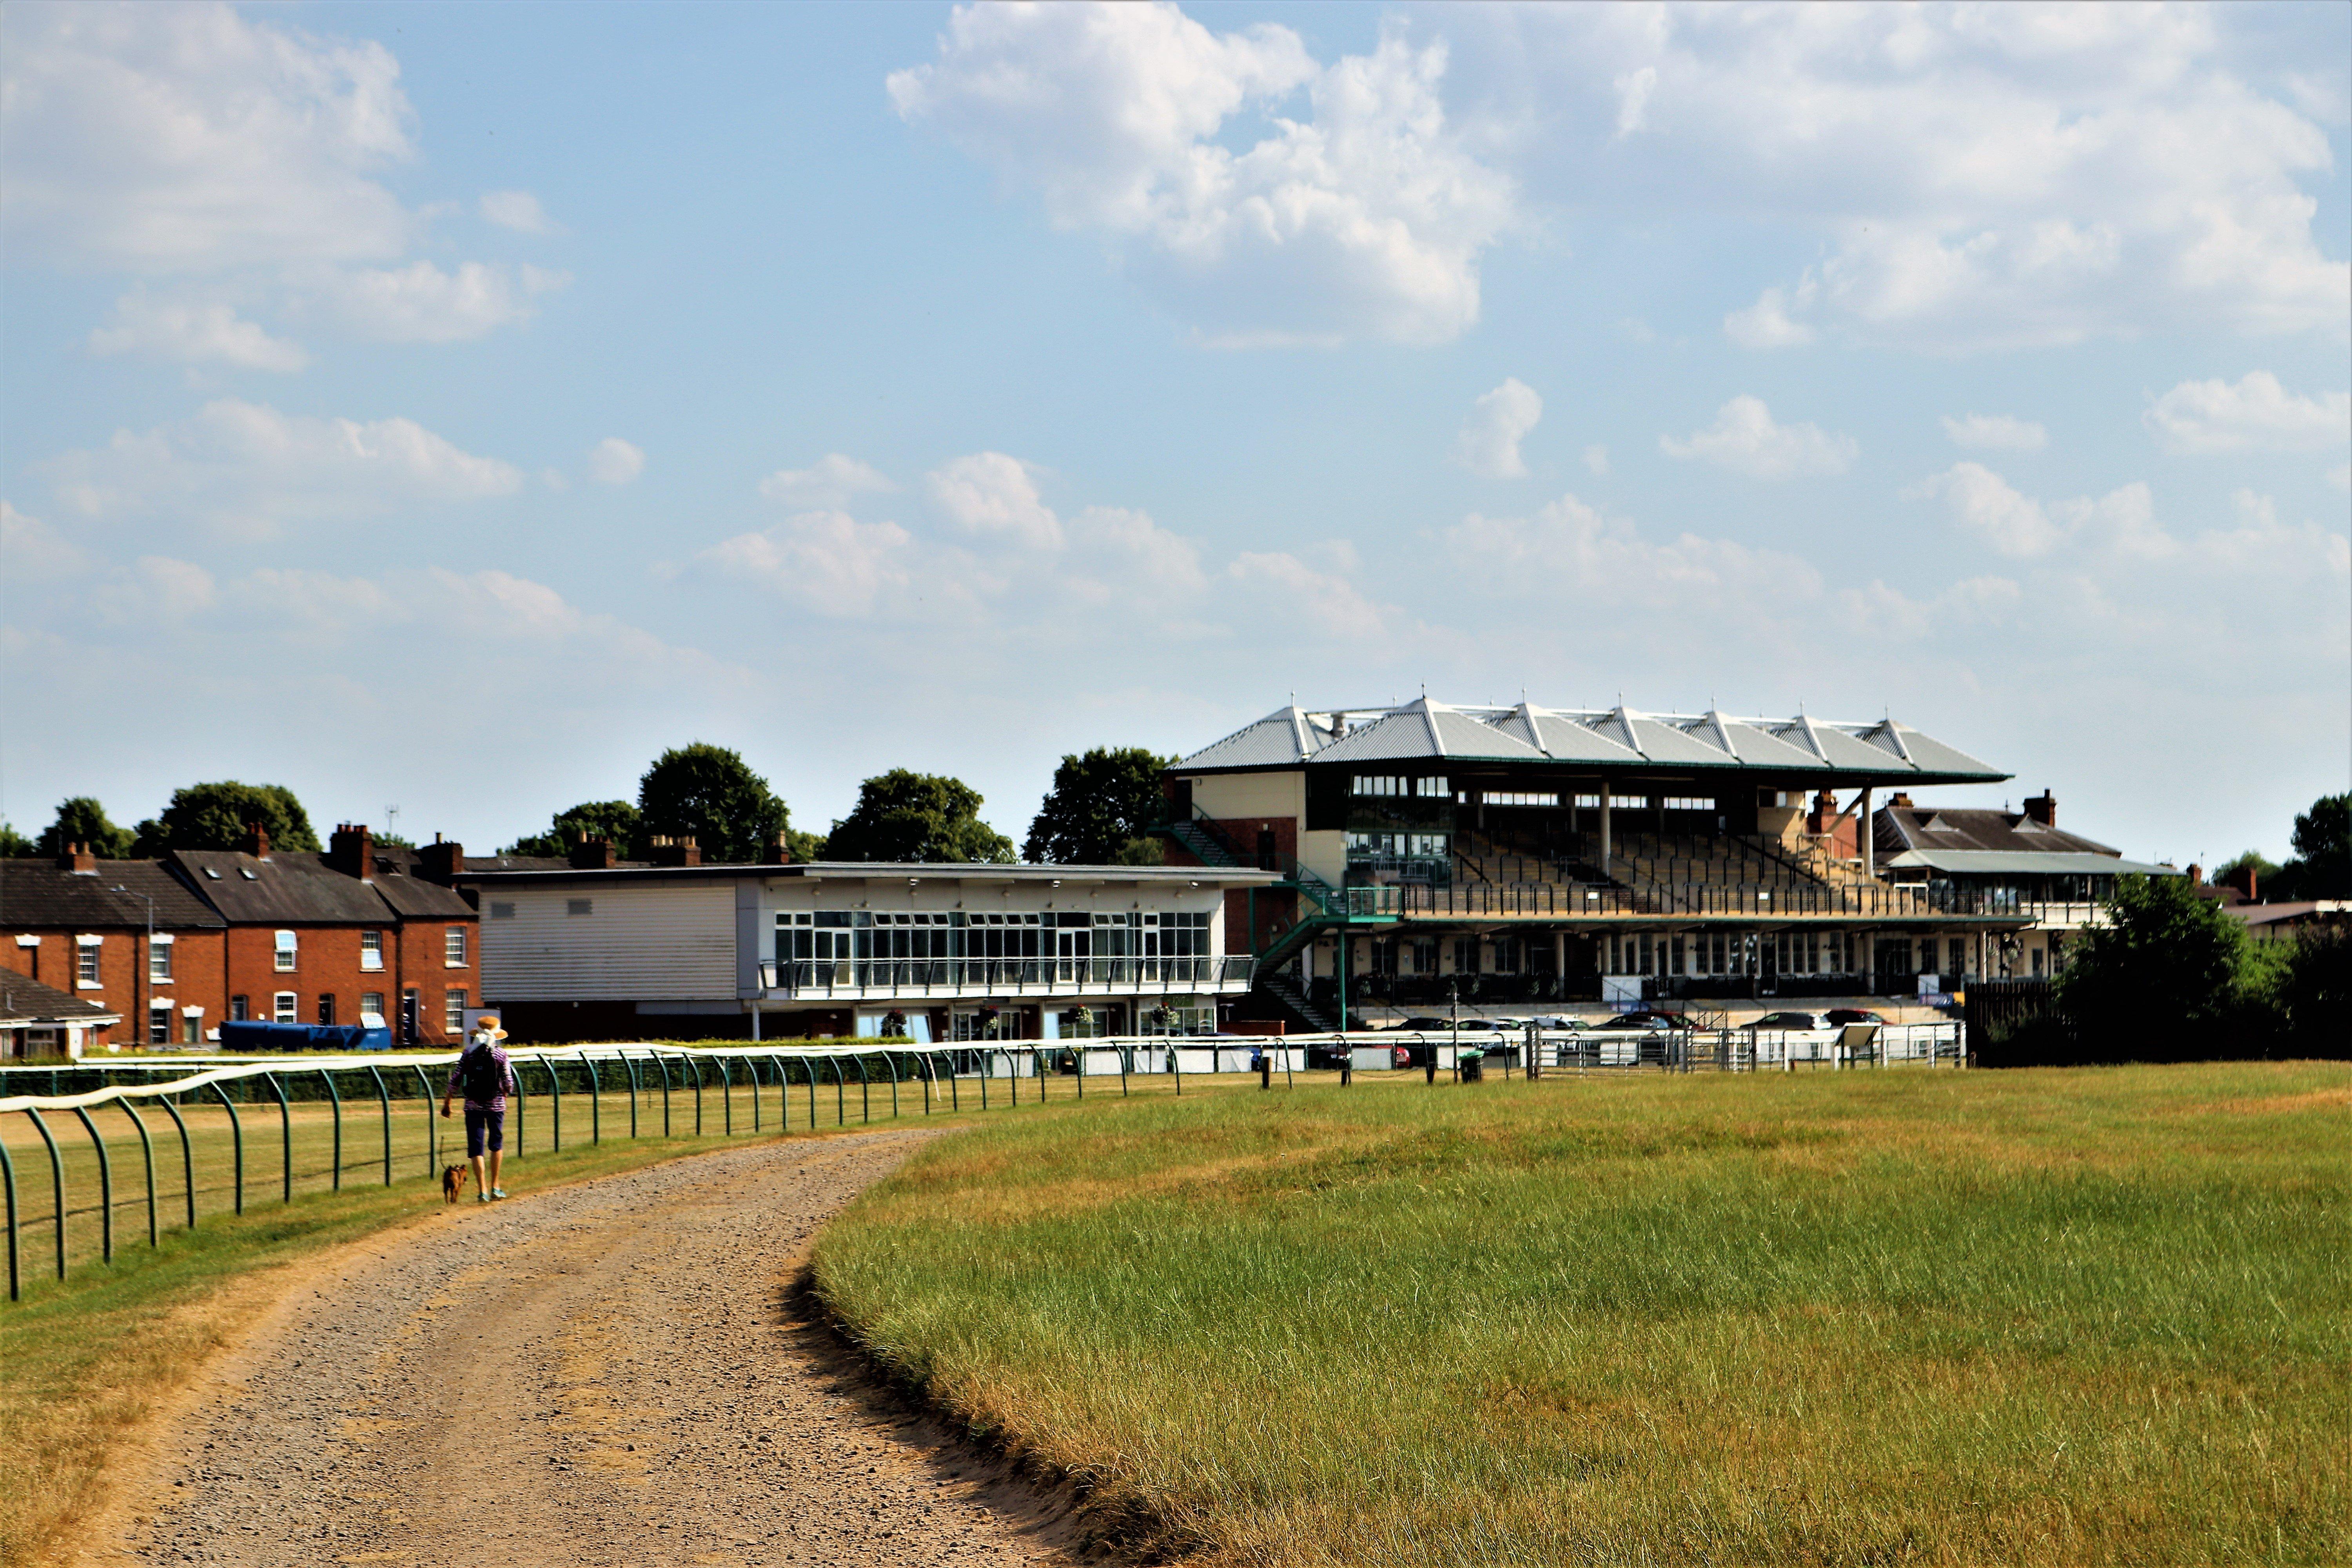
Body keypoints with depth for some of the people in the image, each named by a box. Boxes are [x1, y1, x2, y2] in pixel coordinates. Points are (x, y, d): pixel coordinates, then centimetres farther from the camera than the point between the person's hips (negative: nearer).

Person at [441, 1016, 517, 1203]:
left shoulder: (469, 1053, -1)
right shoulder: (501, 1055, -4)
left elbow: (455, 1080, -1)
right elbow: (508, 1084, -4)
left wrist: (446, 1104, 9)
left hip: (473, 1106, 0)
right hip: (496, 1105, 0)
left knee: (476, 1147, 3)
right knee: (496, 1144, 18)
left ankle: (483, 1191, -5)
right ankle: (495, 1187, 19)